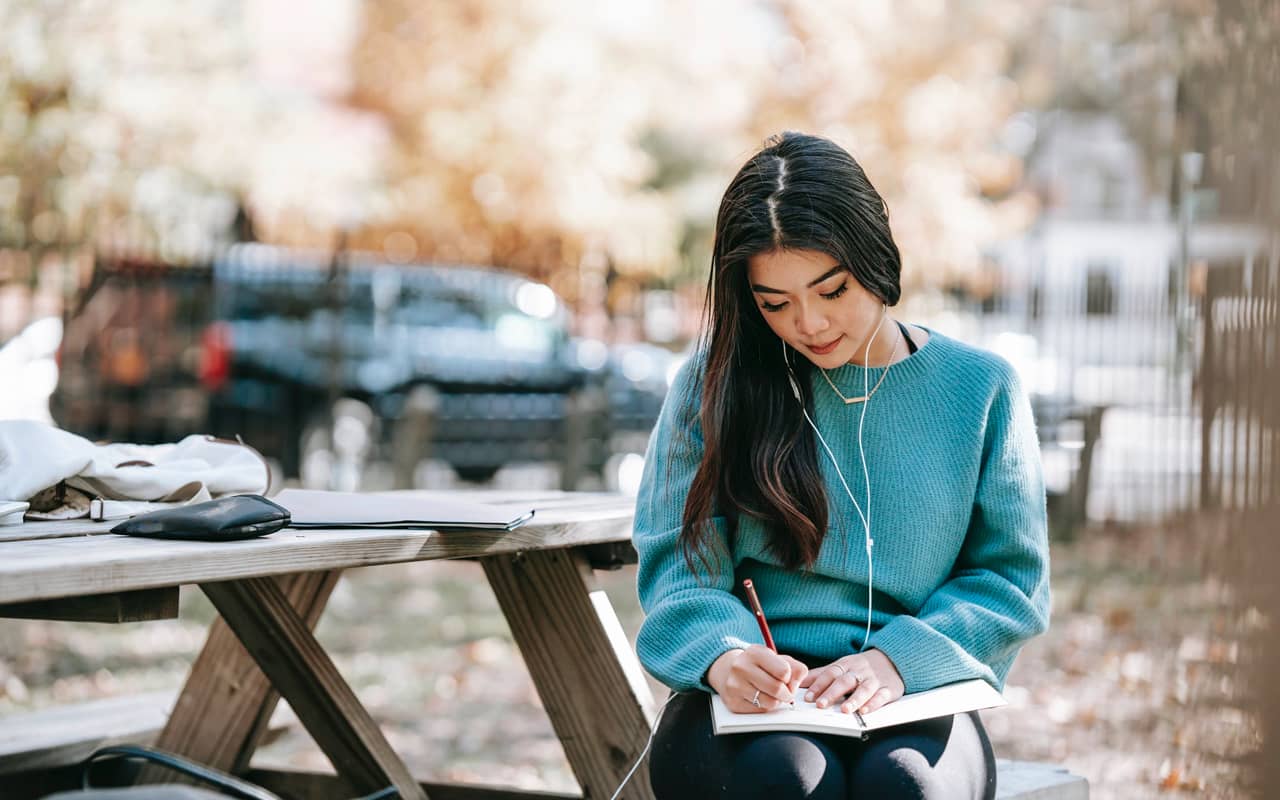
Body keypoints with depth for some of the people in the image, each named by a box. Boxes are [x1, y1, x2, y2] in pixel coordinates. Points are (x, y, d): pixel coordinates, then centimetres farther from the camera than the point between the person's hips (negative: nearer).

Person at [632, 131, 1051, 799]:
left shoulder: (981, 388, 8)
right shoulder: (714, 383, 7)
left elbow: (1011, 579, 8)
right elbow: (678, 564, 4)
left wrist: (897, 658, -11)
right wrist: (722, 655, -20)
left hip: (913, 696, 0)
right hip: (753, 698, 0)